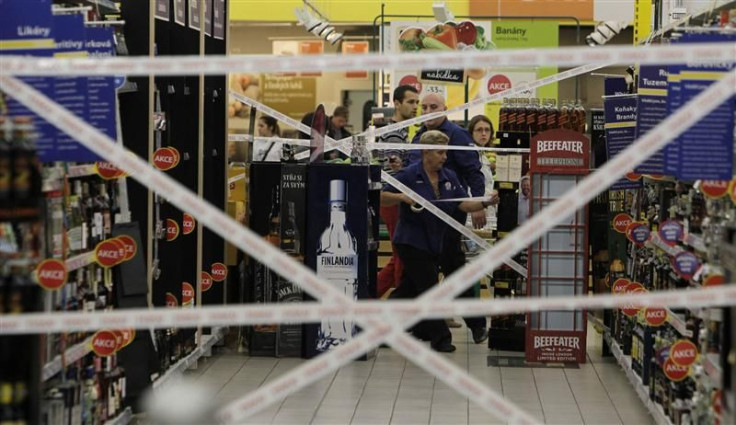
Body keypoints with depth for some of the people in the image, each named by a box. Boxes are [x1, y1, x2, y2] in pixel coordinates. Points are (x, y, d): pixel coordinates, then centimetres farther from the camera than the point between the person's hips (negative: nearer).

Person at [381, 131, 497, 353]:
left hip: (434, 242, 7)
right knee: (429, 288, -6)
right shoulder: (409, 175, -12)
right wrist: (403, 197, -27)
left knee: (410, 287, 14)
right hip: (411, 240, -7)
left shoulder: (449, 177, 5)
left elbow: (464, 204, 0)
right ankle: (440, 336, 1)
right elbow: (382, 197, -11)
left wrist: (485, 203, -17)